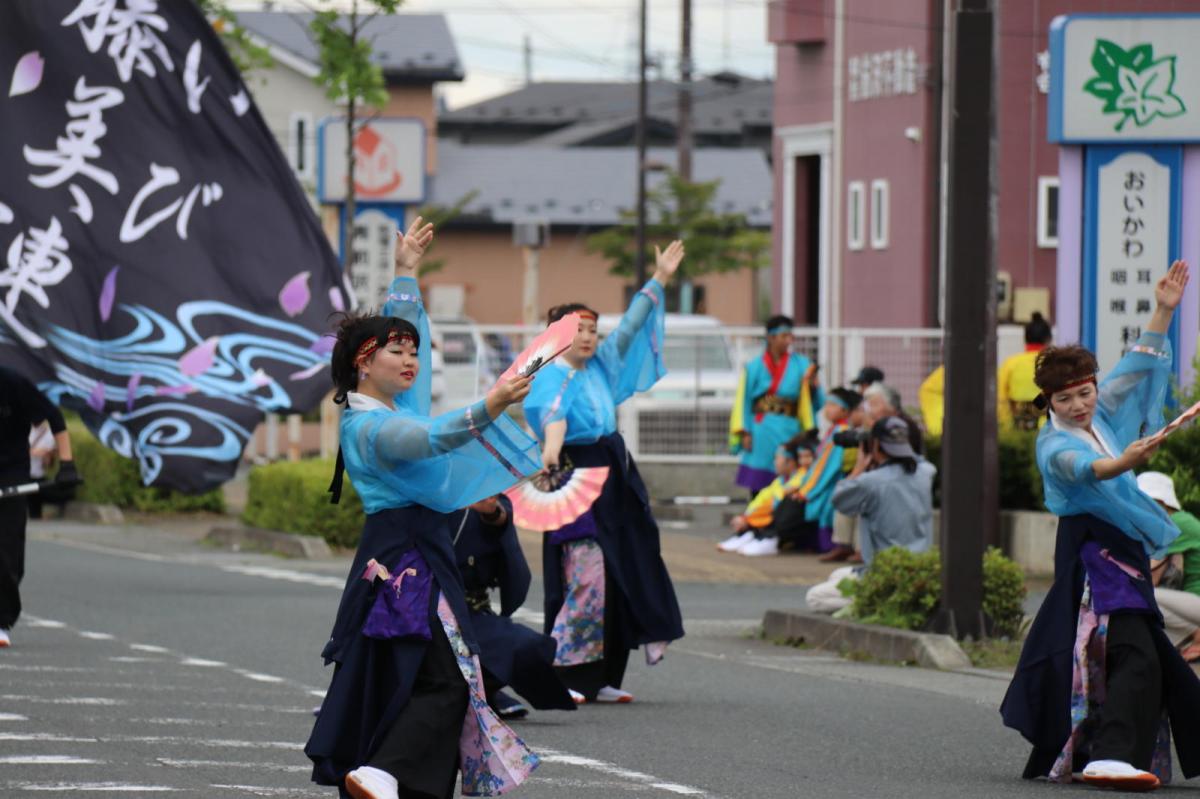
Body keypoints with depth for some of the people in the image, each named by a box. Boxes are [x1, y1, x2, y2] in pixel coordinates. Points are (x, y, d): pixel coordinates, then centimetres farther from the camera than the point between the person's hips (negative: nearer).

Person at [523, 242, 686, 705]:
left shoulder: (600, 367, 13)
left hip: (615, 478, 8)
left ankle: (601, 679, 10)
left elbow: (629, 327, 23)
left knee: (618, 578, 6)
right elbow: (553, 411, -30)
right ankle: (560, 676, -8)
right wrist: (552, 445, -49)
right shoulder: (550, 377, -10)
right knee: (585, 578, -13)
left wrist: (659, 281, 25)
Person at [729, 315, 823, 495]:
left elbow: (816, 402, 5)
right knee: (758, 487, -3)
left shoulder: (801, 365, 7)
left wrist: (812, 384, -16)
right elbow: (743, 402, 5)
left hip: (788, 432, 0)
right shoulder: (754, 368, 7)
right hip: (761, 432, 0)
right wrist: (745, 433, -4)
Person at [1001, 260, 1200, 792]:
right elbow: (1078, 467, -36)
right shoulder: (1053, 443, -14)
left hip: (1122, 547, 9)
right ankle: (1109, 755, -31)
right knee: (1135, 653, -20)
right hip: (1093, 552, -9)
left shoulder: (1103, 415, 10)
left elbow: (1138, 367, 20)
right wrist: (1123, 462, -54)